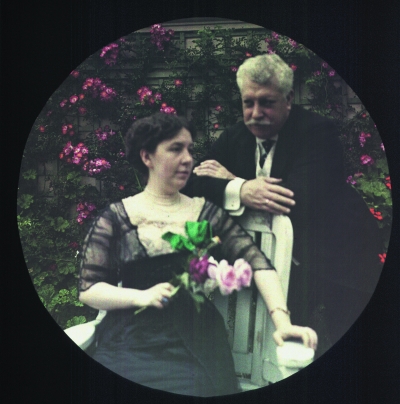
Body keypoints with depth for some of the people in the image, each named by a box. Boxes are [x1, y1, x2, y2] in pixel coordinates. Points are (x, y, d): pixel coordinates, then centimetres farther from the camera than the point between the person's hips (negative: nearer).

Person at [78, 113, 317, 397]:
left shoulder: (206, 213, 8)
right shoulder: (115, 218, 4)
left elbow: (256, 261, -2)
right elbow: (88, 288, 2)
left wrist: (282, 320, -16)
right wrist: (141, 296, -15)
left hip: (196, 346, 1)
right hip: (132, 346, -1)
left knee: (196, 389, -25)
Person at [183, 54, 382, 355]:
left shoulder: (318, 132, -14)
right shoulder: (235, 137, 3)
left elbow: (302, 203, -28)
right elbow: (190, 186, -8)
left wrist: (230, 181, -20)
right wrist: (239, 191, -29)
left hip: (336, 260, -4)